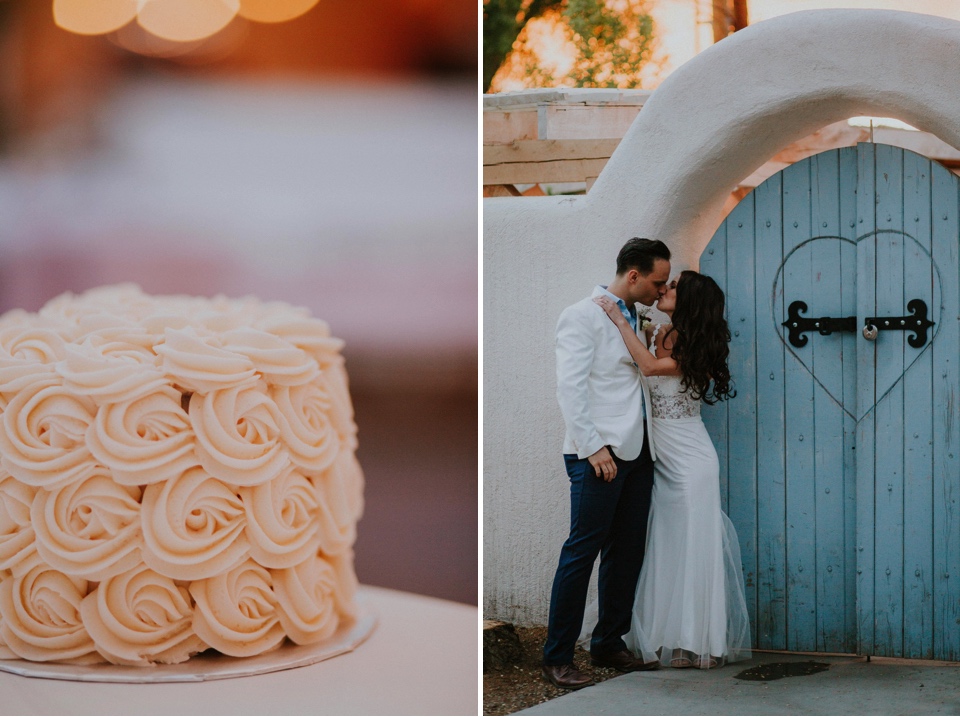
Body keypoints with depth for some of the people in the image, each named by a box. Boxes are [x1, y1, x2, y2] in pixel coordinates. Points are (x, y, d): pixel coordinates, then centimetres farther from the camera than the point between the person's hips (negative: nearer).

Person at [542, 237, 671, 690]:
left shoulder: (635, 321, 20)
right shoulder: (583, 316, -4)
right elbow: (570, 387, -11)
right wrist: (594, 446, -18)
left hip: (637, 452, 8)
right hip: (599, 454, -8)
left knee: (627, 551, 9)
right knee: (582, 551, -8)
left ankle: (609, 644, 19)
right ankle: (557, 657, -4)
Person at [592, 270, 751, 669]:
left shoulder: (692, 345, -10)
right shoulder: (657, 334, 9)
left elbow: (651, 366, -24)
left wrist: (620, 321, -20)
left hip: (687, 456, -7)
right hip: (660, 455, 7)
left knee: (690, 545, -2)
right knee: (662, 546, 9)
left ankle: (697, 641, 5)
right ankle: (665, 638, 15)